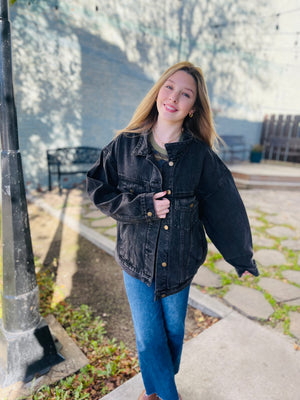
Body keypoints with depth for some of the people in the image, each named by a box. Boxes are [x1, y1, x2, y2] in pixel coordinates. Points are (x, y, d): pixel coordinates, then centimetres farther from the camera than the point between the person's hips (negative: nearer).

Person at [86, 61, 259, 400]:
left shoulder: (199, 154, -9)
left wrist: (243, 257, 7)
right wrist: (142, 206, -19)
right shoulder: (125, 145, -8)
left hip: (179, 261, 1)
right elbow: (98, 189, -3)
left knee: (173, 330, 21)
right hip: (137, 260, 0)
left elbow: (225, 207, -1)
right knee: (148, 337, 11)